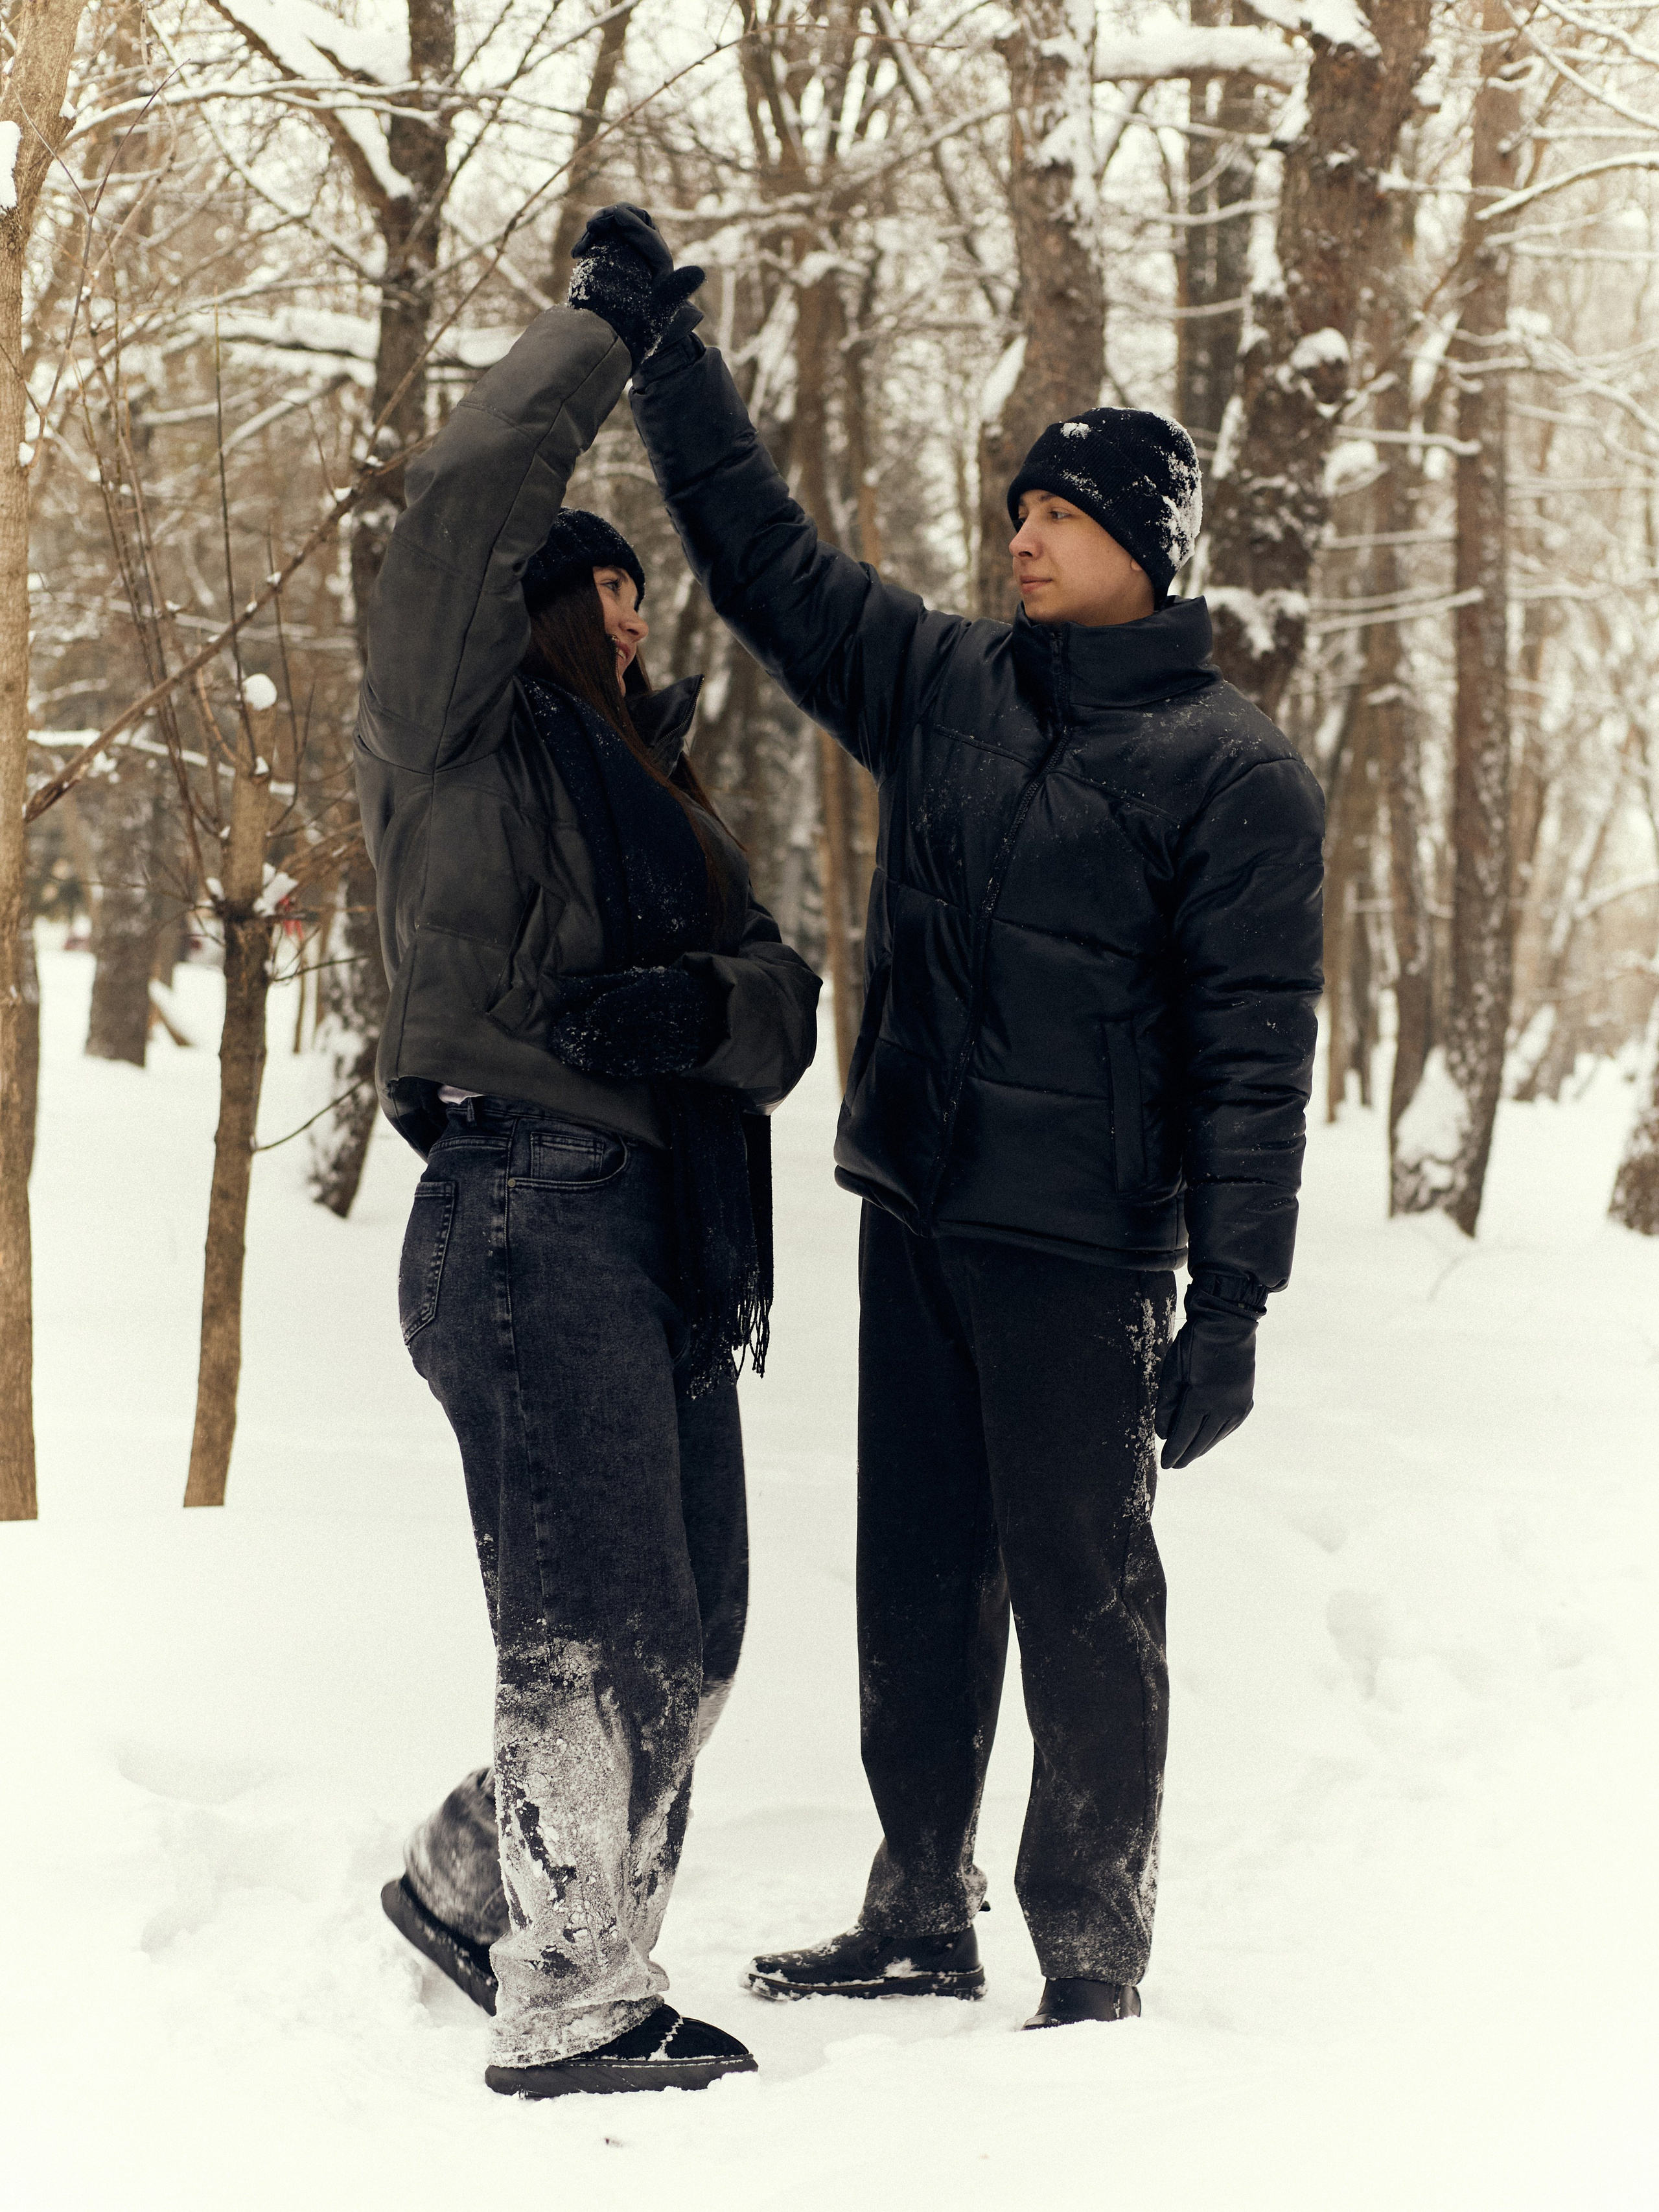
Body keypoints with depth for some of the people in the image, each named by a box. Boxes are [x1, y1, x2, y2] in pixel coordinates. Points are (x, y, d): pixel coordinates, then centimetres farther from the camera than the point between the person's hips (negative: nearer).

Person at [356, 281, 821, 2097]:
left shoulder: (658, 792, 24)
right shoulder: (458, 726, 2)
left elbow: (783, 1006, 15)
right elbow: (471, 487, -12)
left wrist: (693, 1003, -7)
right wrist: (600, 334, 1)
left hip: (671, 1243, 8)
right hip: (528, 1216, -8)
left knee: (682, 1649, 11)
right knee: (599, 1636, -10)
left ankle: (476, 1885, 30)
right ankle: (568, 2011, -3)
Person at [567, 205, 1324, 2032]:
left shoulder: (1227, 769, -6)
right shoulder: (942, 686, 11)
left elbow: (1251, 1052, -9)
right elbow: (765, 557, 19)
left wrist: (1231, 1300, -14)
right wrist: (664, 350, 14)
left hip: (1078, 1244, -6)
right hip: (916, 1209, 6)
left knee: (1080, 1591, -2)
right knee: (919, 1578, 11)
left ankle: (1094, 1953, 5)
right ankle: (921, 1917, 21)